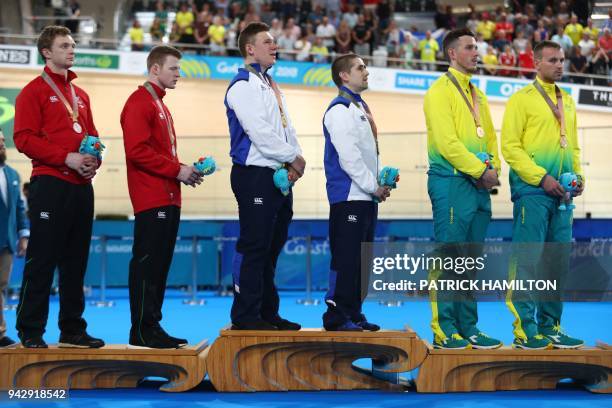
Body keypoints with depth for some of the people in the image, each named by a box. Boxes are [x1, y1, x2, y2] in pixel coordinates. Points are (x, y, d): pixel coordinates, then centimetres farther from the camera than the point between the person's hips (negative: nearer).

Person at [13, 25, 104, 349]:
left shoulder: (80, 95, 19)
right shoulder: (34, 91, -2)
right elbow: (24, 138, -11)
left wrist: (94, 159, 0)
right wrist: (68, 158, -17)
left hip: (82, 186, 7)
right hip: (50, 185, -7)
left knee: (76, 261, 9)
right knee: (42, 260, -6)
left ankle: (72, 329, 16)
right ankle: (30, 331, -1)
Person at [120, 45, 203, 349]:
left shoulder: (160, 105, 21)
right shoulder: (140, 102, -9)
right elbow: (137, 151, -19)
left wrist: (184, 171, 8)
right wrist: (177, 170, -15)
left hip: (168, 199, 10)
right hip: (151, 200, -10)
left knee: (160, 264, 10)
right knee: (146, 263, -8)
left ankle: (152, 327, 14)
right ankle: (143, 331, -6)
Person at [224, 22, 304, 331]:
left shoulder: (270, 85, 20)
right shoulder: (243, 85, -9)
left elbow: (286, 127, 18)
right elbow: (259, 132, -17)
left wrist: (294, 159, -1)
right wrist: (293, 158, -10)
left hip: (280, 176, 9)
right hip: (255, 175, -9)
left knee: (272, 246, 13)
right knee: (254, 246, -7)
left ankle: (267, 312, 20)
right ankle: (245, 315, -3)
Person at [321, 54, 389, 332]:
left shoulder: (360, 108, 19)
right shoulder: (340, 110, -11)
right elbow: (348, 156, -18)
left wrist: (382, 179, 8)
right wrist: (374, 186, -14)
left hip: (366, 197, 10)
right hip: (348, 195, -10)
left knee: (361, 258, 11)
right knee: (345, 257, -8)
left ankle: (354, 313, 17)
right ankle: (336, 316, -5)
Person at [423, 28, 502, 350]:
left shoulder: (477, 95, 20)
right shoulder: (441, 91, -6)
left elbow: (490, 137, 21)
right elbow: (447, 142, -15)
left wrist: (494, 169, 3)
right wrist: (481, 170, -14)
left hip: (479, 186, 8)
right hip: (451, 182, -8)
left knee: (471, 260, 10)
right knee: (449, 257, -7)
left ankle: (468, 327, 15)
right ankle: (444, 330, -4)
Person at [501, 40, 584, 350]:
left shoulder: (567, 102, 18)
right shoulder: (522, 99, -3)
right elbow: (510, 146, -9)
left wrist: (578, 176, 5)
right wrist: (541, 177, -16)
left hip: (561, 193, 7)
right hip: (532, 190, -7)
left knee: (558, 260, 7)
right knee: (527, 258, -7)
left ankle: (549, 326, 15)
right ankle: (524, 329, -4)